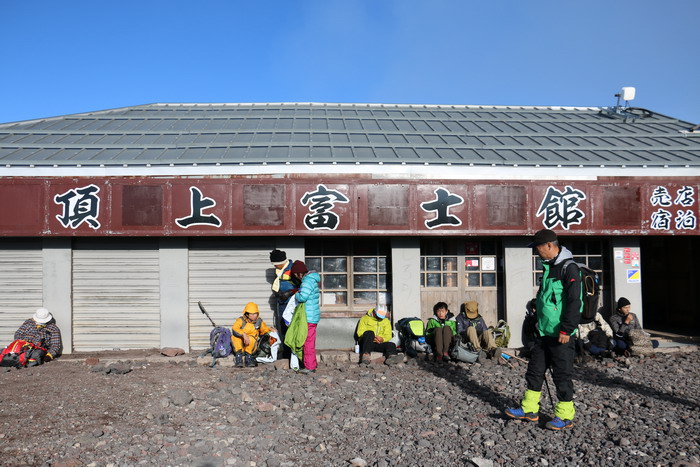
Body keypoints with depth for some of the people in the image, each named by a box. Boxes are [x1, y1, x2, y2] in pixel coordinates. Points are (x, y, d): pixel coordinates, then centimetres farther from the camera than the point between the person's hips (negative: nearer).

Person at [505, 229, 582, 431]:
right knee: (535, 370, 12)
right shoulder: (548, 267, 14)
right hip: (544, 332, 9)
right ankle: (529, 409, 22)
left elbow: (574, 302, -20)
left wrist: (566, 331, -21)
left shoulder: (569, 268, -15)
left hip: (560, 335, -9)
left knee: (562, 375, 1)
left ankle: (565, 416, 13)